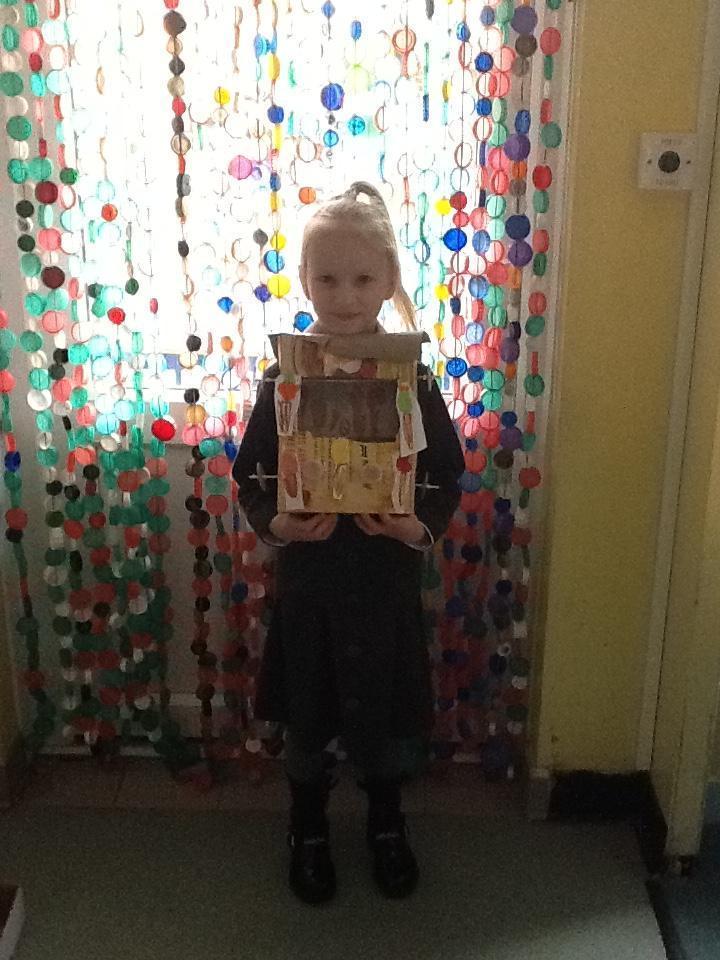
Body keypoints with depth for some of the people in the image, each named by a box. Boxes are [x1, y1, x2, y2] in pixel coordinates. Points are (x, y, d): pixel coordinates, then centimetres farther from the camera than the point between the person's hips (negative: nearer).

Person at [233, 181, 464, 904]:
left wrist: (421, 526, -20)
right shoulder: (283, 381, -7)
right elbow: (251, 478, -1)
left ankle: (386, 823, 42)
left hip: (387, 577, 0)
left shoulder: (412, 380, -7)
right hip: (306, 574, 0)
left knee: (388, 710, 15)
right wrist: (274, 523, -20)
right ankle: (308, 830, 40)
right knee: (306, 716, 15)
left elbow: (446, 477, -2)